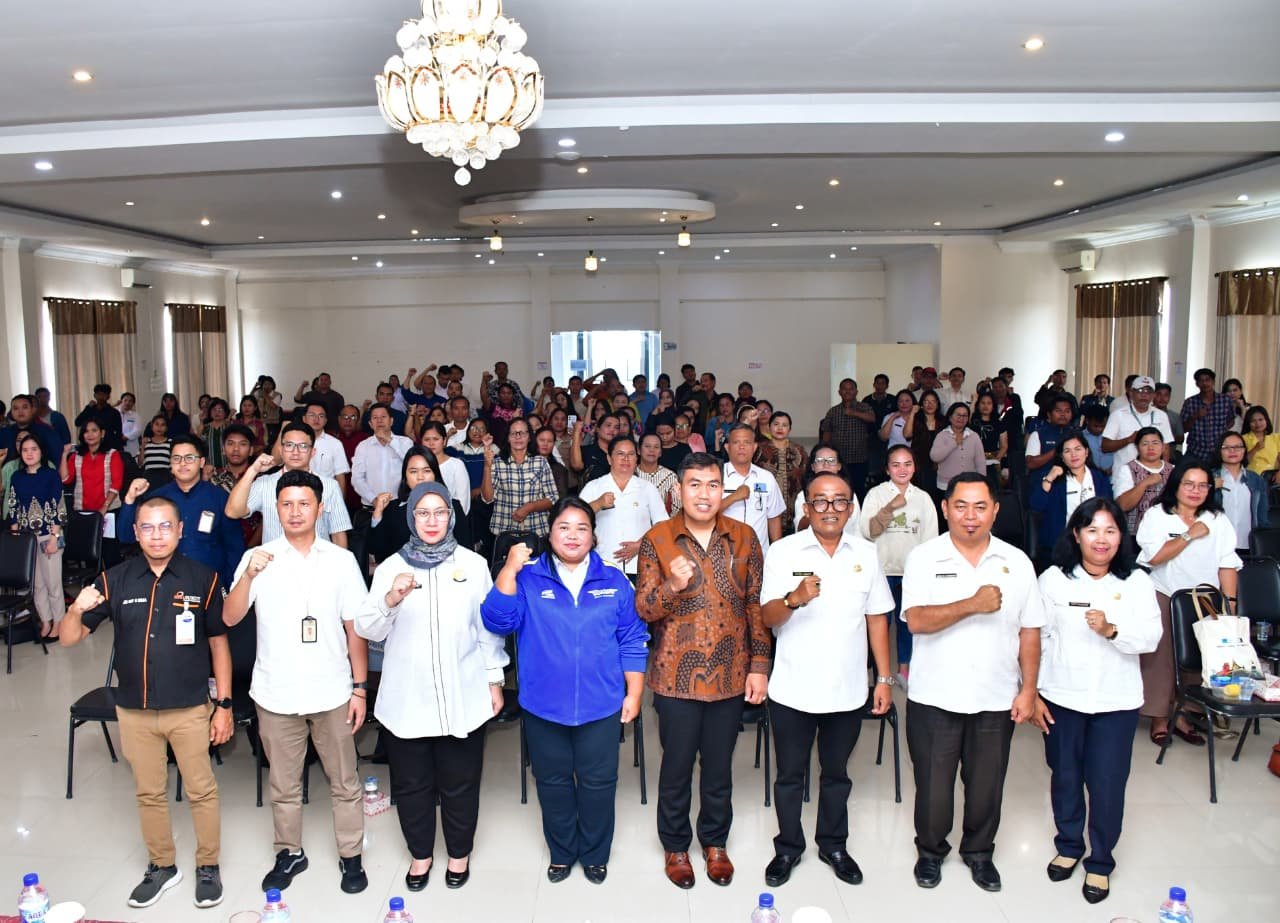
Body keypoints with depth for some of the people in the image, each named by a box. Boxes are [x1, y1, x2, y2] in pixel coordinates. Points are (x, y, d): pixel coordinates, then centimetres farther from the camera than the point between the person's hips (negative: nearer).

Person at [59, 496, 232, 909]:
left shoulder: (202, 579, -7)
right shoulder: (114, 580, -3)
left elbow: (218, 643, -1)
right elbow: (68, 639, -1)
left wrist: (224, 705, -3)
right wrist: (76, 611, -24)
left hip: (190, 709, -2)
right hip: (134, 711, 2)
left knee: (201, 790, 9)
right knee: (149, 793, 16)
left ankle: (208, 866, 28)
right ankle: (162, 866, 36)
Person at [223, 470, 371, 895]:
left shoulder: (341, 559, -1)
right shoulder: (258, 558, -1)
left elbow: (355, 628, 1)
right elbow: (229, 618, -10)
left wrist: (360, 687, -1)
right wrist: (249, 575, -26)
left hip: (331, 693, 0)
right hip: (276, 694, 1)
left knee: (345, 782, 9)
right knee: (283, 784, 16)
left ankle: (351, 856, 25)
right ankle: (289, 853, 34)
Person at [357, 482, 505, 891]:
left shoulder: (473, 564, -2)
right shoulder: (391, 567, 0)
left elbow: (488, 627, 4)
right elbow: (367, 629, -6)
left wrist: (494, 680, 6)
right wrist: (391, 600, -24)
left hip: (464, 698, -1)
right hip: (407, 699, 1)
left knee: (460, 783, 12)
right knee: (411, 783, 14)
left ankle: (459, 853, 35)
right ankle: (420, 853, 36)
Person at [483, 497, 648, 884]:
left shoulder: (614, 581, -1)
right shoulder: (528, 580, -3)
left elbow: (632, 641, 2)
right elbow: (497, 620, -16)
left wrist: (634, 693, 0)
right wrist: (509, 569, -24)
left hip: (600, 705, 0)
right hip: (543, 705, 0)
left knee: (598, 783, 10)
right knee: (553, 782, 15)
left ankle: (595, 854, 32)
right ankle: (561, 853, 36)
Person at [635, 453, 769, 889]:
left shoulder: (744, 538, 0)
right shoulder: (656, 540, -6)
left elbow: (757, 607, 4)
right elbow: (643, 609, -7)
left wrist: (759, 665, 1)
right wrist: (672, 586, -26)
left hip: (730, 675, 2)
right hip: (677, 675, -2)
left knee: (719, 766, 16)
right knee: (677, 766, 13)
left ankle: (715, 842, 37)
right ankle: (675, 845, 33)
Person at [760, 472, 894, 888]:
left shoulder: (865, 553, 1)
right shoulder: (783, 551, -7)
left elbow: (877, 618, 7)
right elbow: (768, 617, -11)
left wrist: (885, 678, 6)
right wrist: (795, 598, -32)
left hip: (847, 691, 2)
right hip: (792, 691, -2)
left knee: (836, 773, 18)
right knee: (790, 775, 13)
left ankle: (833, 845, 36)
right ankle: (788, 847, 31)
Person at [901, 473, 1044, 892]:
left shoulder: (1017, 562, 2)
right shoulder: (923, 558, -7)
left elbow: (1029, 631, 5)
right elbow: (916, 620, -20)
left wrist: (1029, 688, 1)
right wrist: (973, 605, -29)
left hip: (996, 699, 2)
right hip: (935, 697, -2)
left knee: (986, 783, 14)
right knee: (932, 781, 11)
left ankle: (979, 852, 37)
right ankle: (931, 850, 33)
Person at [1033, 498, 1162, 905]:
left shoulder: (1137, 582, -3)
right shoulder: (1053, 579, -4)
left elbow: (1151, 639, -10)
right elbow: (1038, 638, -2)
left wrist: (1112, 630, -29)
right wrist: (1033, 692, -2)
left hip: (1116, 701, -1)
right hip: (1062, 698, 1)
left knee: (1107, 784, 4)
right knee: (1065, 777, 15)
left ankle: (1100, 862, 24)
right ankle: (1068, 846, 37)